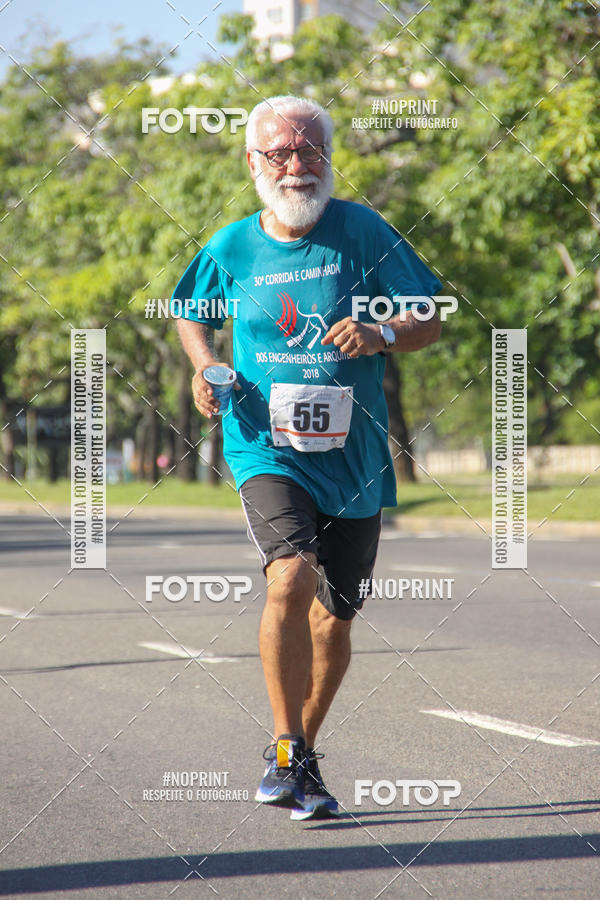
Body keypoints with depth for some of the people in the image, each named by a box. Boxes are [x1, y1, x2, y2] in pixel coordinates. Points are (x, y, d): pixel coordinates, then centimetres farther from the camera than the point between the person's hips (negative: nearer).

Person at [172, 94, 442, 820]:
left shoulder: (361, 231, -3)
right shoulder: (231, 249, 1)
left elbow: (429, 321, 0)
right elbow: (190, 315, 20)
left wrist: (381, 336, -21)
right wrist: (204, 367, -1)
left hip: (353, 457, 1)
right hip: (267, 450, -1)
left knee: (333, 620, 9)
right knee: (291, 580, -26)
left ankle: (302, 757, 31)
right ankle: (285, 751, -13)